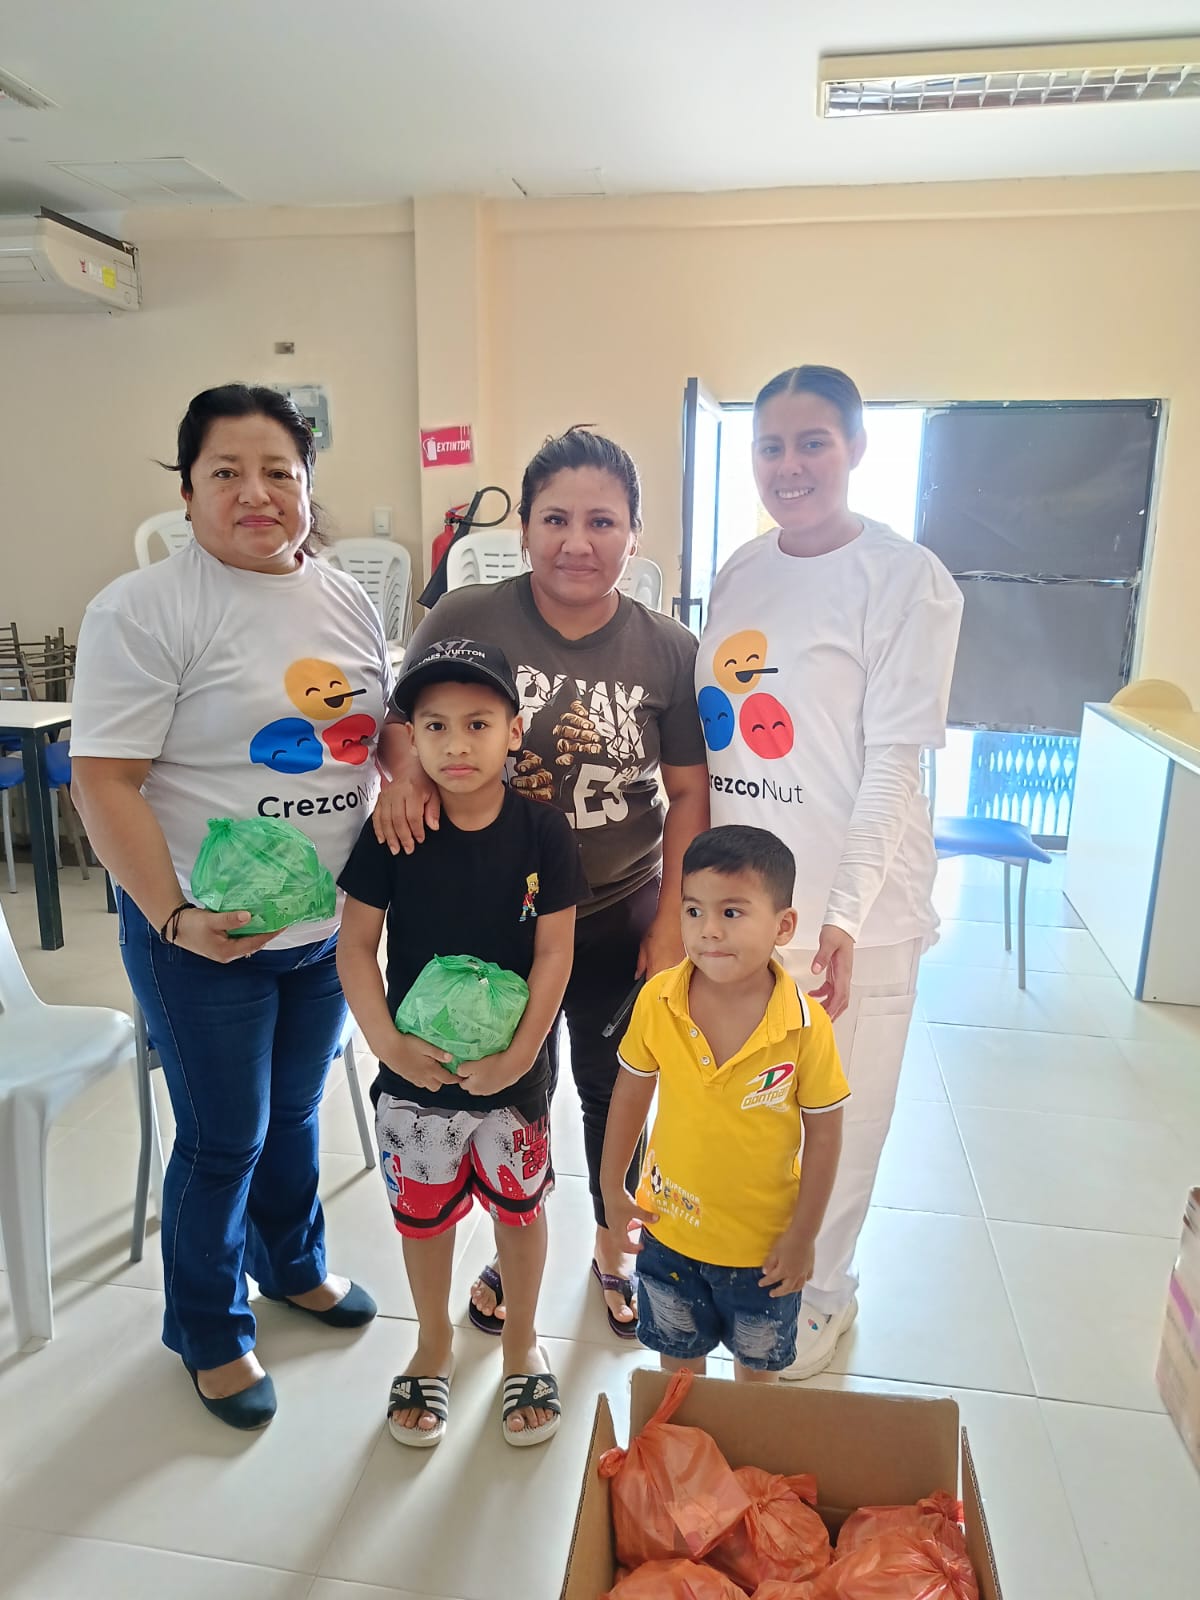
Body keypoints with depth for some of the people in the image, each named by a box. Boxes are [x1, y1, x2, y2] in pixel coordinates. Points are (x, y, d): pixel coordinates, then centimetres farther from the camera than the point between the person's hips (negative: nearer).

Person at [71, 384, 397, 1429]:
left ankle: (294, 1264, 50)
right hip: (204, 933, -5)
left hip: (327, 922, 6)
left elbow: (387, 727, 14)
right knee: (225, 1137, 10)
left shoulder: (347, 600, 5)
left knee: (294, 1110, 23)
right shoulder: (144, 610, -14)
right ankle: (209, 1332, 37)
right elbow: (103, 781, -16)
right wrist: (172, 916, -21)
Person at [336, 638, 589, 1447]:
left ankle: (521, 1342, 44)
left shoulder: (543, 831, -13)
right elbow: (356, 942, -7)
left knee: (519, 1205, 17)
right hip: (417, 1067, 1)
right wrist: (387, 1042, -16)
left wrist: (519, 1053, -16)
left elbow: (554, 953, -10)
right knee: (423, 1209, 18)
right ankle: (435, 1343, 45)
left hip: (514, 1068, 0)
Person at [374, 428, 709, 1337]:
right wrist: (405, 774, -22)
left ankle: (614, 1248, 47)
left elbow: (690, 792, -3)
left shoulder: (669, 650, -8)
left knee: (615, 1091, 19)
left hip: (622, 921, 1)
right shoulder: (465, 621, -11)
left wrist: (672, 924, -6)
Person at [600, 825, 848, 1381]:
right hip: (669, 1229, 2)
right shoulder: (657, 1000, -21)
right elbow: (631, 1092, -5)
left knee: (758, 1366, 27)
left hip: (764, 1242, -1)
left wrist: (803, 1236, -8)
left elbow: (824, 1133, -14)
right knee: (678, 1359, 27)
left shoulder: (806, 1026, -27)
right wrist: (612, 1187, 2)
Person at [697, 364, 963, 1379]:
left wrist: (845, 913, -20)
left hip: (848, 903, -5)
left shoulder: (907, 581, -11)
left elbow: (893, 760, -14)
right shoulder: (740, 571, 7)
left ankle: (820, 1292, 37)